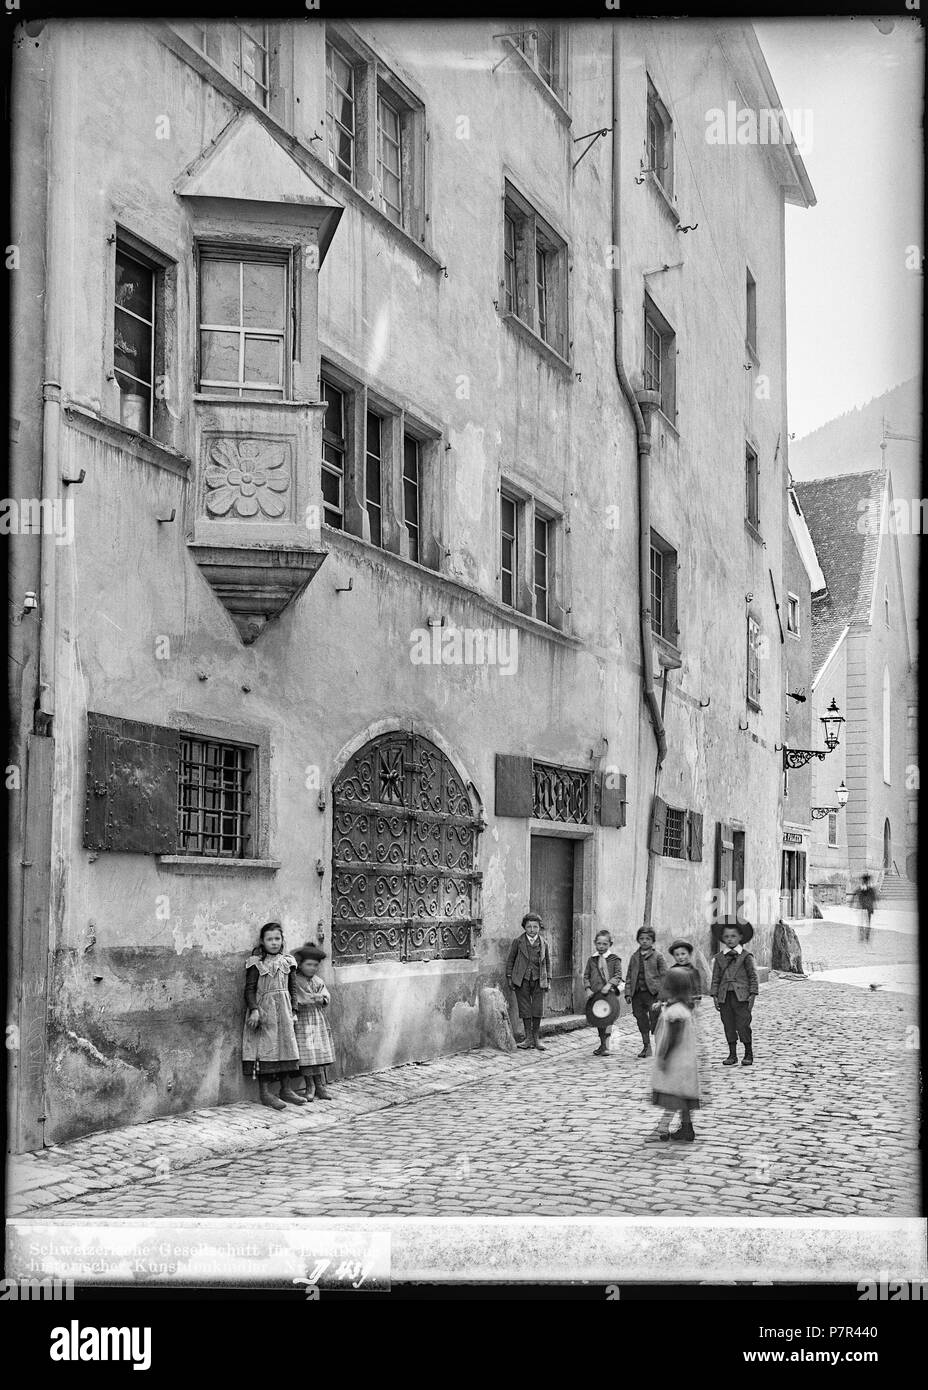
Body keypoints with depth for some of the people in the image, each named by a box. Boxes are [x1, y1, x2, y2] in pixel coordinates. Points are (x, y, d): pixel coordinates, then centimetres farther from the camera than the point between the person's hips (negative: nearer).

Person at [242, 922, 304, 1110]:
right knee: (266, 1047, -6)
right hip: (264, 1010, -5)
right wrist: (254, 1010, -20)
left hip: (283, 1010, 5)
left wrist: (292, 1010, 11)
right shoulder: (257, 963, -6)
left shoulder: (286, 961, 9)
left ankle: (286, 1089, 16)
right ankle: (264, 1092, -1)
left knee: (287, 1045, 7)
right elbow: (250, 989, -9)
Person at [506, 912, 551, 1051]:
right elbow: (510, 959, 5)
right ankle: (528, 1038, 11)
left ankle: (535, 1038, 13)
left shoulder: (543, 943, 4)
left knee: (538, 1008, 1)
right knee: (525, 1009, 2)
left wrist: (548, 980, 8)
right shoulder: (518, 942, -1)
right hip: (522, 980, -1)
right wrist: (509, 977, 1)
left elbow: (547, 962, 12)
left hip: (538, 981, 1)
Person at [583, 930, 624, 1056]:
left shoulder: (614, 959, 2)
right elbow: (586, 976, 12)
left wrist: (609, 984, -18)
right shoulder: (592, 960, 11)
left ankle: (606, 1046, -8)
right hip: (595, 993, 4)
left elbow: (618, 975, -4)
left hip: (609, 992, -4)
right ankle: (602, 1044, 23)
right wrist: (588, 989, -2)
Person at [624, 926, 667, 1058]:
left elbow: (664, 976, -3)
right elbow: (629, 976, 15)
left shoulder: (657, 956, -1)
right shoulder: (634, 956, 13)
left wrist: (662, 993, -11)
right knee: (641, 1020, 10)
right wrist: (628, 993, 7)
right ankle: (646, 1046, 22)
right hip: (637, 993, 5)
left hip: (652, 993, -5)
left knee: (655, 1019, -6)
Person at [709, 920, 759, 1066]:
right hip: (724, 996, 3)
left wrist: (752, 995, -4)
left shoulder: (746, 956, 1)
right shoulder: (719, 958, 10)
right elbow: (716, 978, 12)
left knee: (743, 1024, -4)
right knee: (728, 1026, 6)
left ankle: (748, 1054, 9)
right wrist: (714, 995, 5)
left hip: (741, 996, -3)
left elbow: (753, 976, 2)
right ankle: (732, 1055, 15)